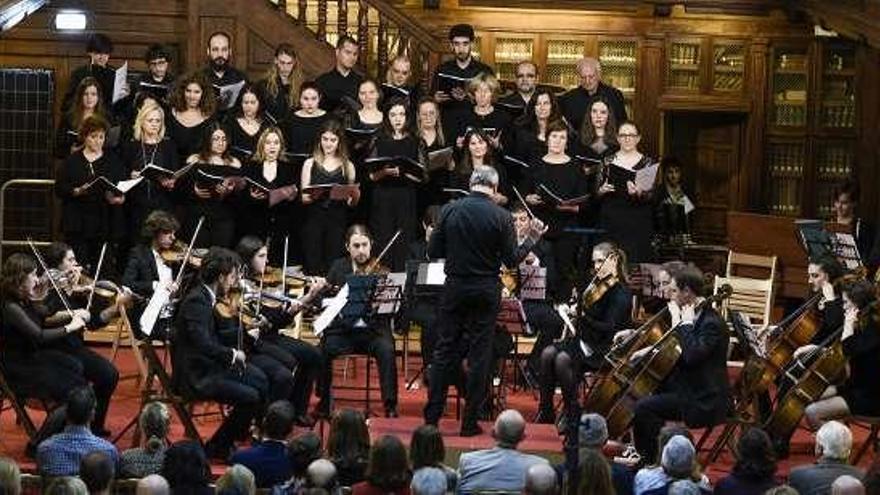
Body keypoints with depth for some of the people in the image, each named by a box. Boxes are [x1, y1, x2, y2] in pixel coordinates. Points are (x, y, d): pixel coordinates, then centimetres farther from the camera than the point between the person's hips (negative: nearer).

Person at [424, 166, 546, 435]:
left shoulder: (450, 211, -4)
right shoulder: (501, 217, -10)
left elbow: (433, 251, -1)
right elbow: (511, 260, -6)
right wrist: (532, 239, 8)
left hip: (455, 289, 2)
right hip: (485, 292, -2)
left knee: (445, 350, 10)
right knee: (479, 354, 5)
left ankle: (432, 415, 11)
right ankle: (470, 421, 7)